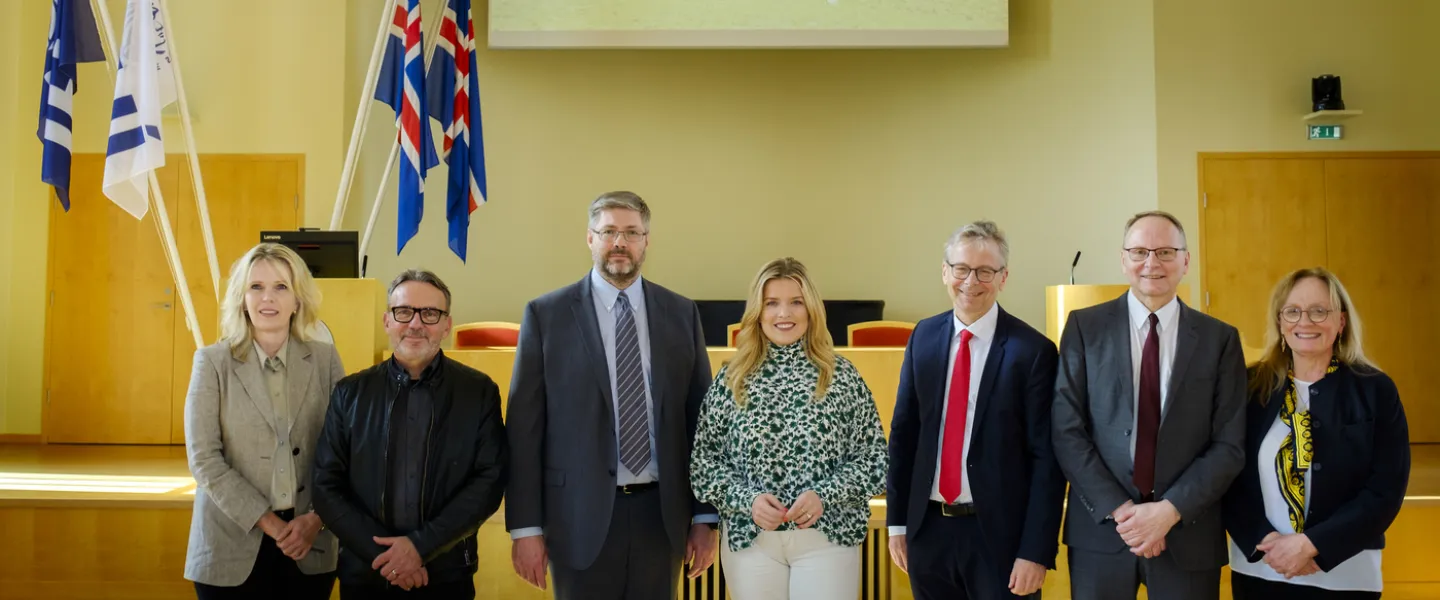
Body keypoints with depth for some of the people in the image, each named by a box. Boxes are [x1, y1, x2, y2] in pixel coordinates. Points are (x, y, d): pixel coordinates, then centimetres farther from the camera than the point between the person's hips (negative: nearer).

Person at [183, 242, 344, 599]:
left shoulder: (325, 360, 1)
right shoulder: (213, 362, -2)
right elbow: (203, 458, -7)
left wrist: (316, 518, -10)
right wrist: (269, 523, -12)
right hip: (232, 546, -1)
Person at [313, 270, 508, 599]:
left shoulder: (480, 392, -3)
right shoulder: (351, 392, 2)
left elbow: (490, 480, -8)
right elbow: (326, 486, 0)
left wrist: (421, 544, -15)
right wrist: (381, 554, -11)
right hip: (364, 573, 1)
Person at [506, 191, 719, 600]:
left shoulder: (681, 314, 5)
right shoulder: (546, 315, -1)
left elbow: (701, 418, 6)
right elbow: (525, 426, -2)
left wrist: (705, 516, 4)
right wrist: (525, 526, -6)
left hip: (661, 513, 2)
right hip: (582, 514, -2)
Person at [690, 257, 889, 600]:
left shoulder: (841, 376, 0)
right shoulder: (731, 379, 2)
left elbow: (874, 458, 1)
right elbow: (703, 460, 3)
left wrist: (825, 495, -13)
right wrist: (747, 499, -12)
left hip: (827, 538, -1)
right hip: (750, 539, 1)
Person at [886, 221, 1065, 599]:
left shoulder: (1032, 350, -10)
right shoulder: (923, 337, 3)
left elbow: (1046, 458, -10)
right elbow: (903, 432, 8)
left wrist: (1037, 552, -12)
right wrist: (898, 521, 7)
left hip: (999, 534, -4)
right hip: (928, 529, 4)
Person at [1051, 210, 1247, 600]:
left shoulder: (1220, 339, 3)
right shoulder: (1085, 327, 0)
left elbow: (1229, 446, -1)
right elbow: (1067, 431, -5)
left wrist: (1170, 510, -12)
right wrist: (1119, 509, -13)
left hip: (1188, 534, 1)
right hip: (1100, 530, 0)